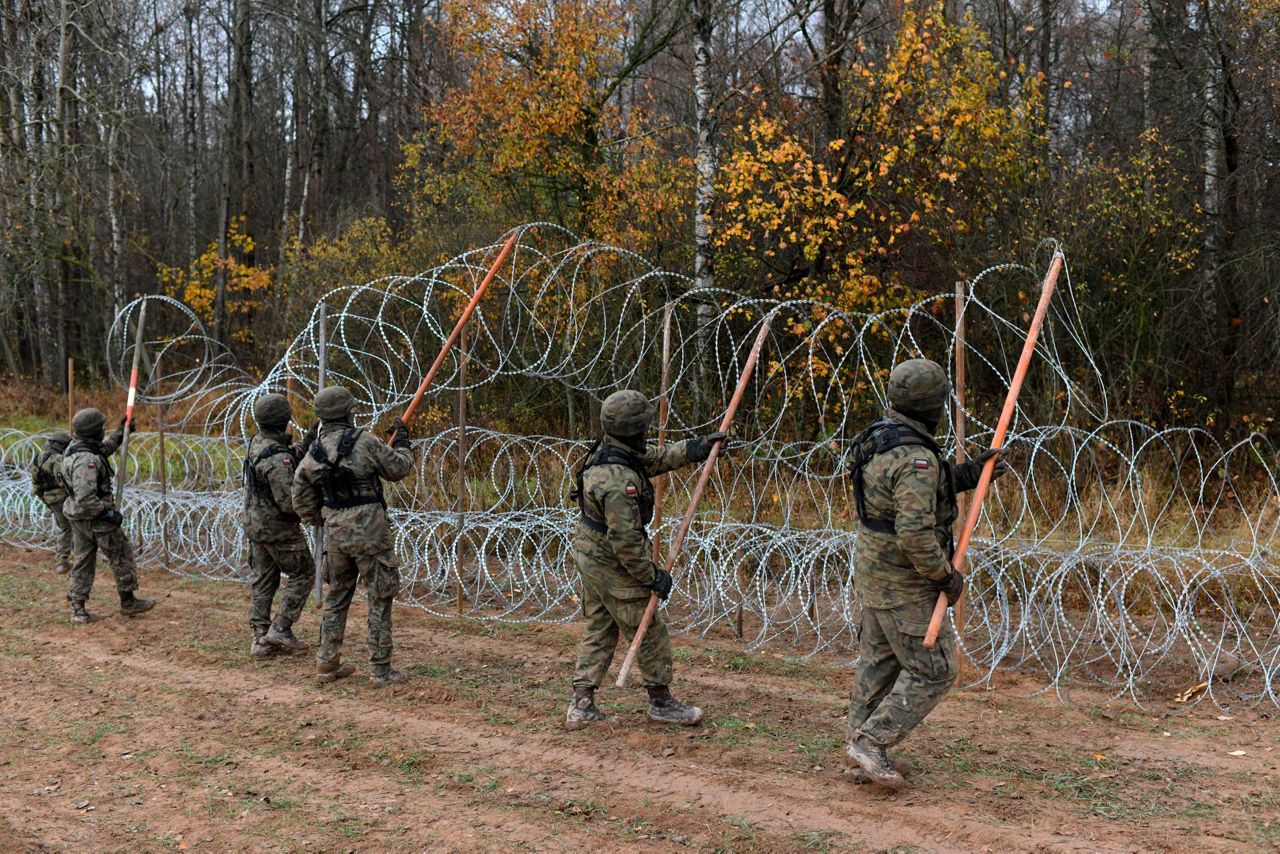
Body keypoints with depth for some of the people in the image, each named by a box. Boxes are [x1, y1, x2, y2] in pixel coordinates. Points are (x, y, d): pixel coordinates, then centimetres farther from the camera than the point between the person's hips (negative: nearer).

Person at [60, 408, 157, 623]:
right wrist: (109, 513, -22)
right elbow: (85, 498, -31)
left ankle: (78, 609, 14)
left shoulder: (73, 448, 4)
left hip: (77, 516, 9)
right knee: (122, 555, 6)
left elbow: (103, 450, 26)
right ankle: (128, 602, 16)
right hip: (95, 517, -9)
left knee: (82, 560, 14)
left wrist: (120, 432, 25)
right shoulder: (86, 460, -27)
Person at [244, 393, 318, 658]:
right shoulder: (277, 458, -26)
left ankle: (261, 640, 15)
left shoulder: (258, 441, 2)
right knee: (302, 573, 7)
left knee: (264, 581, 13)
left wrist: (305, 444, 6)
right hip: (278, 527, -9)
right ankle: (281, 628, 3)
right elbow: (288, 501, -28)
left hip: (255, 524, 9)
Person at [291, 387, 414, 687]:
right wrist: (401, 440, 17)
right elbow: (398, 468, -1)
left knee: (336, 598, 18)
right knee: (380, 600, 3)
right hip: (370, 533, -5)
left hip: (336, 535, 5)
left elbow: (303, 504, 9)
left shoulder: (312, 455, 3)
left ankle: (327, 665, 21)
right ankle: (381, 670, 5)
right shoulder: (364, 441, -13)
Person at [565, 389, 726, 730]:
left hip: (589, 557, 10)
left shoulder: (606, 450, 0)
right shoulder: (619, 479, -30)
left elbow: (654, 457, 16)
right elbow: (625, 539, -28)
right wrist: (652, 576, -18)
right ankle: (661, 703, 20)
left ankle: (581, 707, 18)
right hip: (612, 565, -10)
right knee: (651, 634, 6)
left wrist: (695, 448, 14)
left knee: (599, 632, 17)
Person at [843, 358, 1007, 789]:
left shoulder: (879, 436, 3)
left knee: (878, 658, 20)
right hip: (903, 583, -9)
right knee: (931, 669, 0)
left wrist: (967, 473, 7)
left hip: (874, 570, 9)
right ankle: (871, 741, 0)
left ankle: (859, 739, 29)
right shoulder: (917, 459, -27)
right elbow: (914, 531, -32)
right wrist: (945, 576, -18)